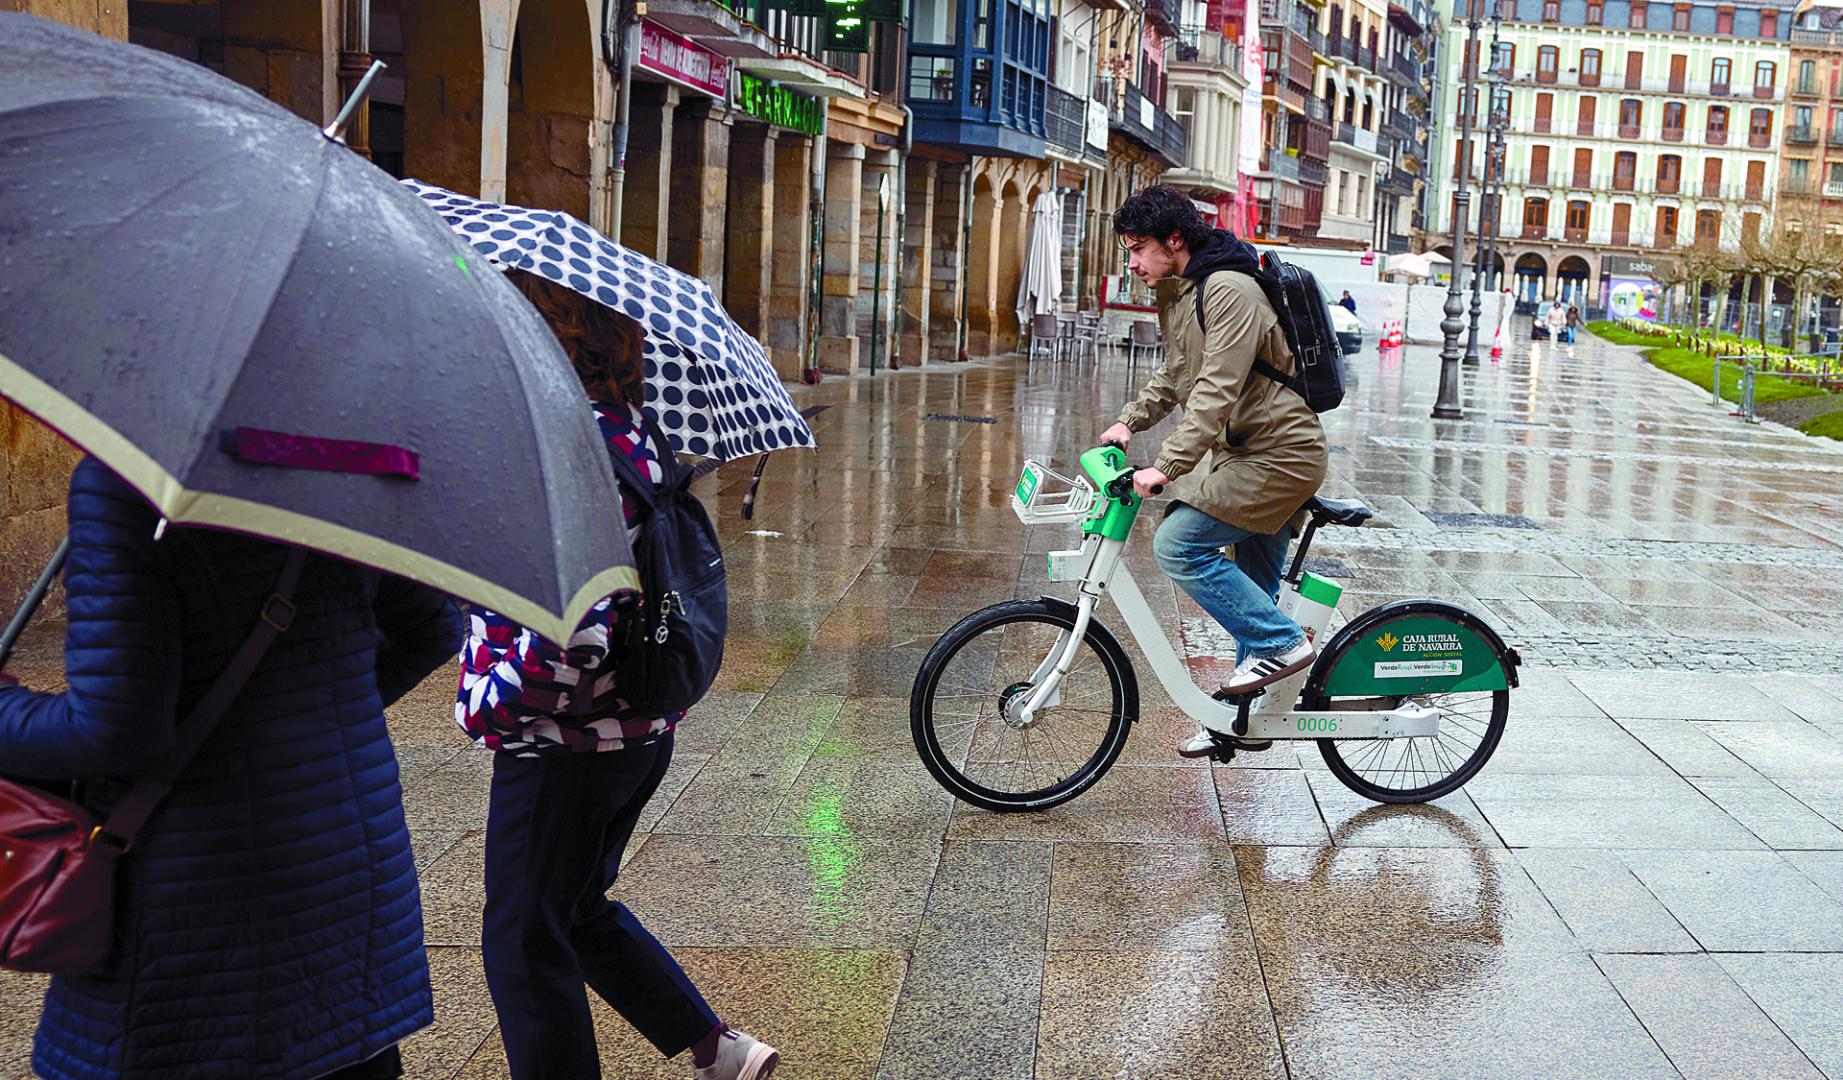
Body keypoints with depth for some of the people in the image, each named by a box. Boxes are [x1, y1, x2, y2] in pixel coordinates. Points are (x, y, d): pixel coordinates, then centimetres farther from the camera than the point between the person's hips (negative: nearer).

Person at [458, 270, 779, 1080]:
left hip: (565, 743, -10)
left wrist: (492, 699, -19)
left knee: (525, 944, 6)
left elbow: (575, 625, -30)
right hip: (638, 729, 10)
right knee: (579, 909, 25)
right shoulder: (628, 433, 7)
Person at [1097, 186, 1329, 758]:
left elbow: (1216, 391, -28)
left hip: (1280, 454, -10)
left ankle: (1281, 643, -8)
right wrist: (1129, 421, 8)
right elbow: (1176, 376, 23)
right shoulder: (1177, 294, 12)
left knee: (1177, 543, -18)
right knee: (1249, 592, 13)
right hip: (1247, 452, 10)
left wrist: (1166, 467, -33)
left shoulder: (1230, 291, -20)